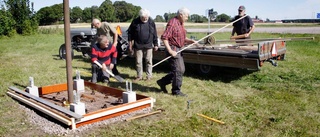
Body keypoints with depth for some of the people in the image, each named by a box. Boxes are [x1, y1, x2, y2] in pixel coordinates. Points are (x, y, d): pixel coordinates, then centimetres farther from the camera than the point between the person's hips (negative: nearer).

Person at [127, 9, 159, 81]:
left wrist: (155, 44, 7)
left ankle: (149, 76, 16)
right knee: (138, 61, 6)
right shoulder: (135, 22, -5)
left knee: (149, 61, 5)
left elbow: (154, 34, 7)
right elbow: (130, 33, 1)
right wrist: (130, 45, 1)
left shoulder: (151, 22, 0)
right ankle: (139, 76, 19)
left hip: (148, 45, 0)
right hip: (138, 45, 0)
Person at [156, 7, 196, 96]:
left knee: (181, 70, 15)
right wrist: (170, 51, -25)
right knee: (178, 70, -4)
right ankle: (176, 91, 11)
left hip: (179, 50, 10)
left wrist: (190, 41, 4)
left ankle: (162, 82, 24)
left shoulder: (181, 24, 14)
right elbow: (164, 37, -23)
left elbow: (183, 38, 23)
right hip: (173, 50, -10)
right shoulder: (172, 23, -16)